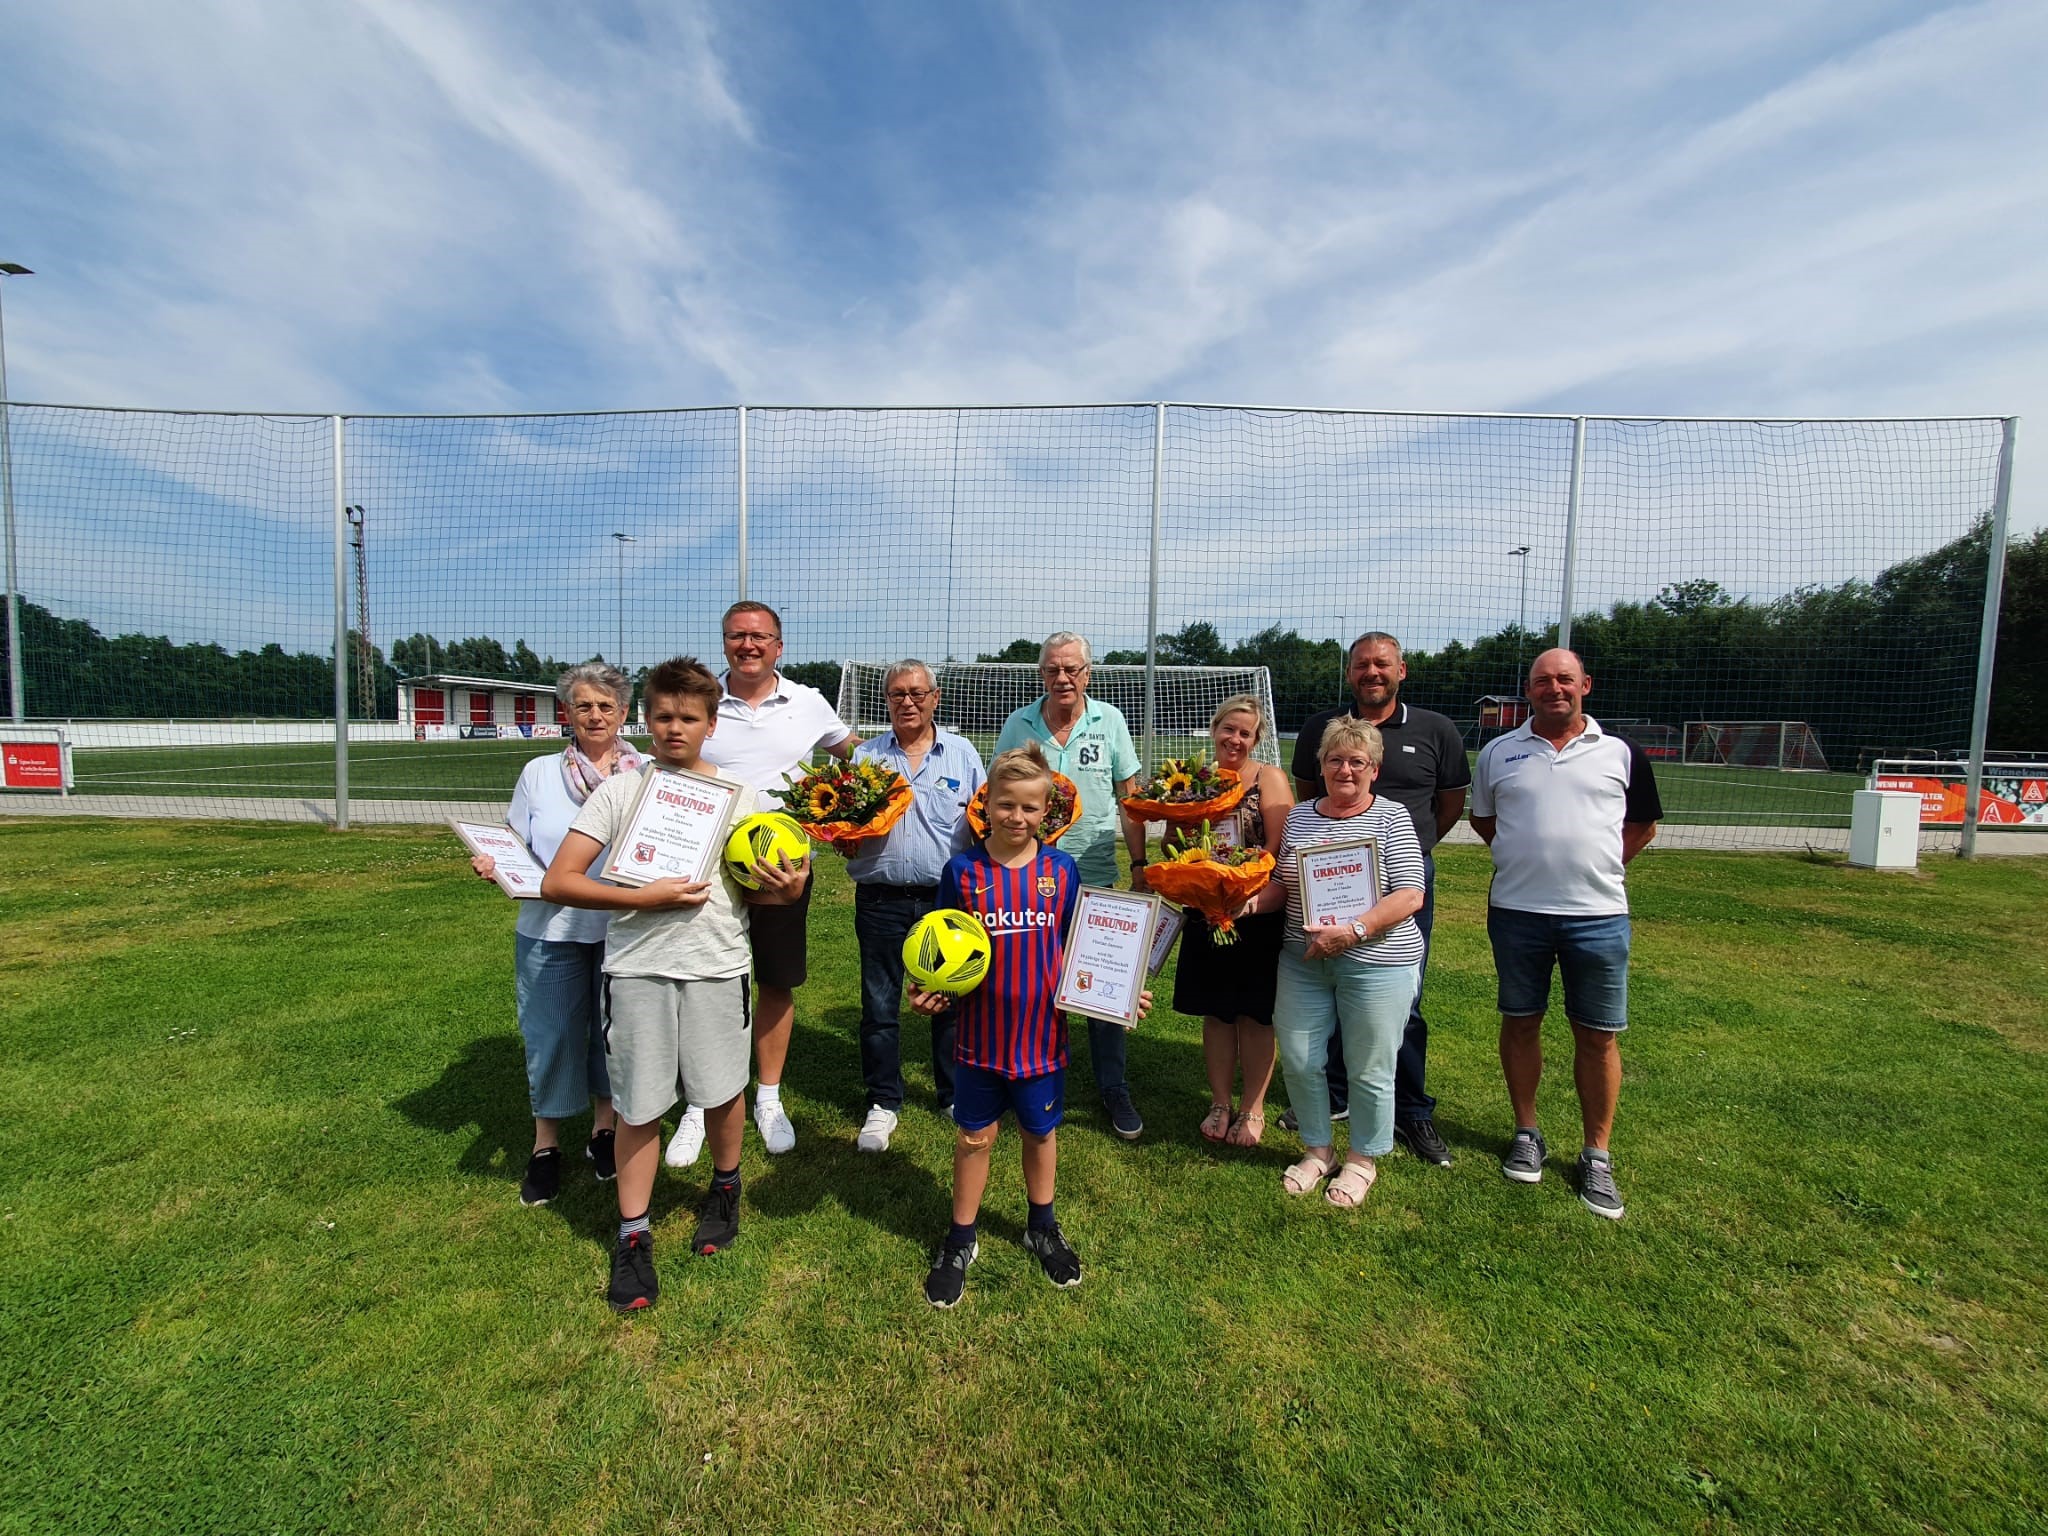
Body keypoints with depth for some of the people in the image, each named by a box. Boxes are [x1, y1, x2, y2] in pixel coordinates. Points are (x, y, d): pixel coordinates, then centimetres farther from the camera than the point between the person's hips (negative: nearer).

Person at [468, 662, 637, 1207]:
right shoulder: (539, 773, 3)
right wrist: (493, 865, -11)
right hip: (550, 929, 1)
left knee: (615, 1030, 12)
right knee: (551, 1035, 8)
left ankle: (603, 1130, 35)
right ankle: (546, 1145, 29)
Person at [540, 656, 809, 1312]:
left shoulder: (738, 795, 5)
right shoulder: (619, 790, 0)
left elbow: (756, 890, 10)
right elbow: (557, 883, -5)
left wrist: (786, 890, -13)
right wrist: (647, 898, -16)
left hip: (717, 965, 1)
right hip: (636, 966, -1)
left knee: (723, 1091, 12)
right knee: (639, 1105, 7)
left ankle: (724, 1189, 40)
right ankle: (633, 1237, 27)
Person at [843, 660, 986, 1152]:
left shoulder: (962, 753, 6)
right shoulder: (864, 756, 6)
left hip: (949, 898, 0)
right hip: (882, 901, 0)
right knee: (880, 1005, 9)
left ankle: (955, 1094, 31)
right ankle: (883, 1102, 27)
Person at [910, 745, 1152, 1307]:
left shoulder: (1061, 870, -5)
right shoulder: (963, 871, -9)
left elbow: (1077, 948, 3)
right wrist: (929, 994, -17)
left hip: (1043, 1033, 1)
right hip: (980, 1035, -1)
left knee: (1040, 1132, 20)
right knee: (974, 1137, 14)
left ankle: (1042, 1227, 45)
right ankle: (961, 1240, 37)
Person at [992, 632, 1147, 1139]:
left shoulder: (1110, 721, -1)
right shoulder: (1018, 725, 0)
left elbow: (1129, 796, 3)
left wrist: (1140, 863, 1)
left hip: (1095, 875, 0)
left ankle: (1114, 1088, 26)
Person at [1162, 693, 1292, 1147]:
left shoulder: (1269, 778, -5)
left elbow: (1280, 848, -14)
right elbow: (1170, 844, 10)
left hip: (1259, 915, -3)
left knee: (1255, 1015, 8)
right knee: (1216, 1012, 13)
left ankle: (1252, 1109, 24)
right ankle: (1219, 1103, 29)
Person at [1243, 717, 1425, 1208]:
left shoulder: (1392, 818, -5)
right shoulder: (1299, 817, 8)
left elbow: (1409, 896, -12)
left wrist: (1352, 931, -23)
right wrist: (1254, 901, -7)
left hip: (1375, 963, -4)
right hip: (1302, 962, 4)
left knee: (1369, 1070, 8)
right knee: (1298, 1060, 9)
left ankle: (1363, 1160, 32)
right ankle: (1317, 1149, 33)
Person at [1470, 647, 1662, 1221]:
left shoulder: (1621, 753, 4)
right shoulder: (1499, 752, 4)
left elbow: (1642, 827, 14)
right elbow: (1482, 819, 17)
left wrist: (1595, 867, 7)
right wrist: (1528, 858, 8)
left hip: (1599, 916, 0)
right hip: (1516, 911, 1)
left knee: (1599, 1036, 5)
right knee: (1520, 1023, 11)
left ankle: (1596, 1156, 21)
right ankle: (1526, 1133, 28)